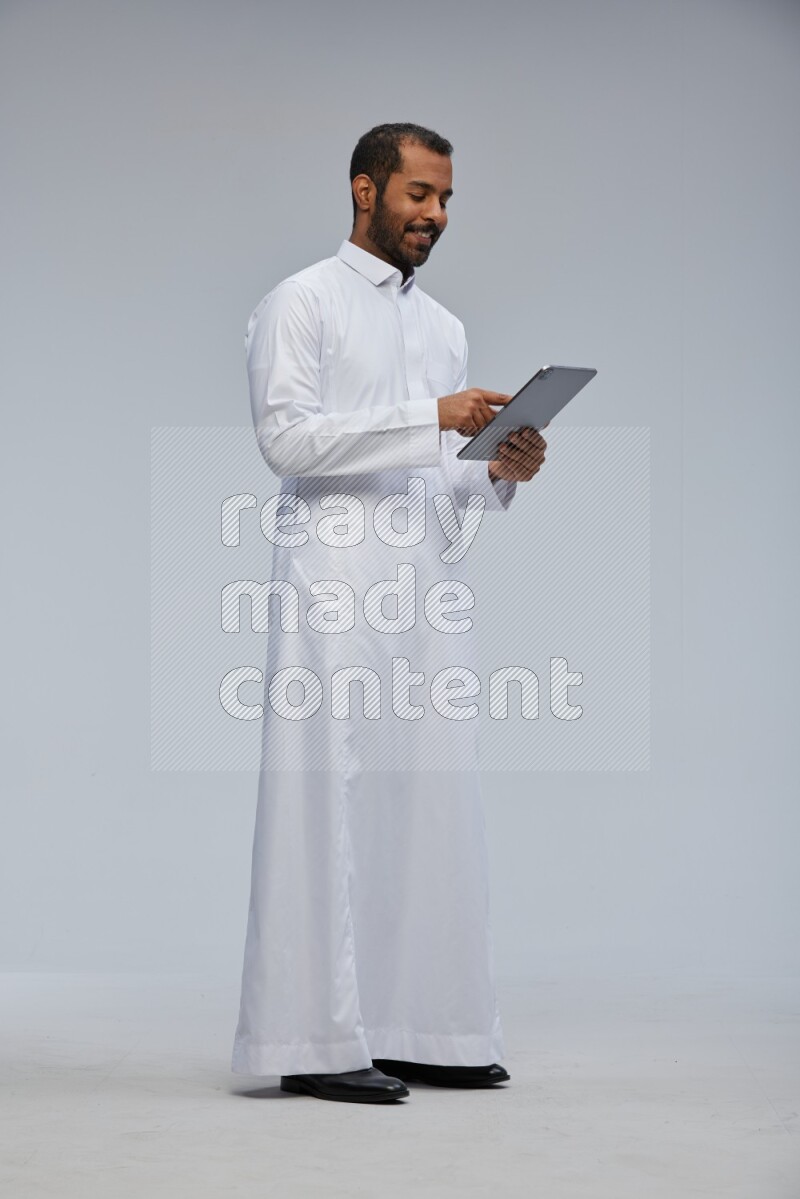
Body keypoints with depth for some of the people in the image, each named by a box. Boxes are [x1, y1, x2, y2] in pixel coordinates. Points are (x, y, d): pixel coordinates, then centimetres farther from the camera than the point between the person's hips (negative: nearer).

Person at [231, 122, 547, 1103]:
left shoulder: (442, 327, 22)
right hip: (335, 580, -7)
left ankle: (418, 1029, 8)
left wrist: (499, 472, 2)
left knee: (429, 799, 3)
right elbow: (286, 435, -11)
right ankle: (318, 1042, -8)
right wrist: (431, 419, -16)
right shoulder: (301, 304, 2)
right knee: (330, 801, -9)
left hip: (428, 582, 7)